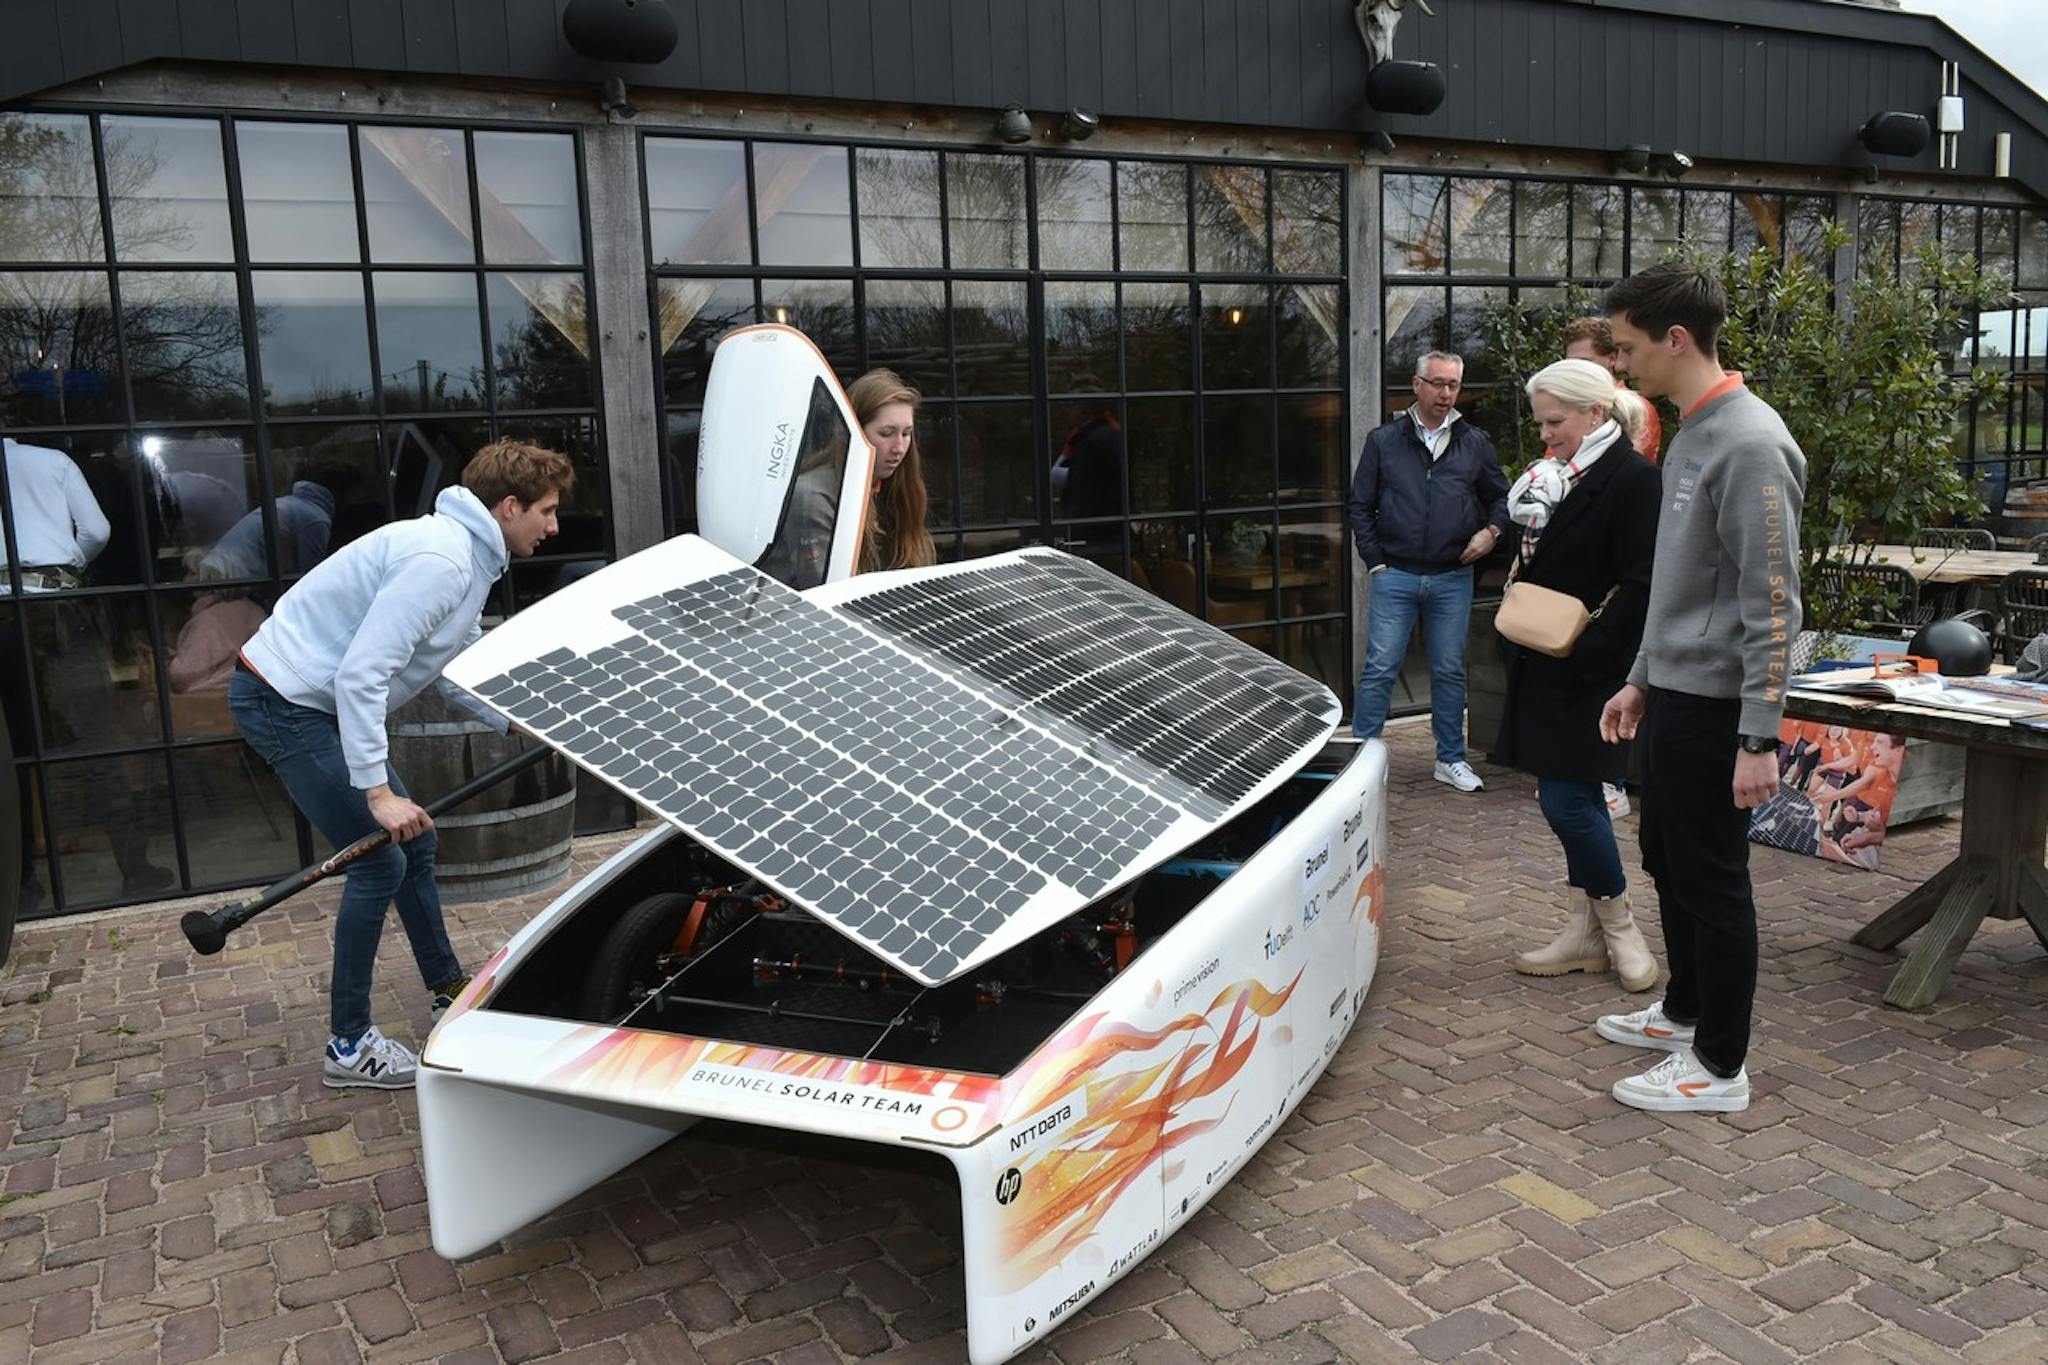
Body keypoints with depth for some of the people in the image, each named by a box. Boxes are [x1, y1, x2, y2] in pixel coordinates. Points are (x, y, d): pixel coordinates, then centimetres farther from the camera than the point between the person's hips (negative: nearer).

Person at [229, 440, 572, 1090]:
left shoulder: (469, 557, 10)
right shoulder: (439, 561, -24)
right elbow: (360, 675, -29)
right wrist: (377, 790, -29)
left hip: (316, 701, 11)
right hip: (282, 700, -11)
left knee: (415, 842, 15)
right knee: (380, 863, -9)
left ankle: (449, 990, 30)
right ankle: (350, 1046, 4)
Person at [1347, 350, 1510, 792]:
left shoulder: (1475, 443, 8)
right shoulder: (1384, 441, 3)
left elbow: (1501, 497, 17)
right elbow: (1359, 506, 6)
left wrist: (1492, 530, -3)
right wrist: (1376, 561, -1)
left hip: (1453, 578, 2)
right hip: (1395, 576, -2)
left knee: (1450, 672, 10)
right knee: (1379, 670, -3)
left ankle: (1451, 759, 21)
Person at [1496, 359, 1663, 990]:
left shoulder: (1634, 480, -13)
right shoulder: (1560, 476, 13)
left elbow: (1640, 588, -18)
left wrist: (1587, 656, -21)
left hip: (1589, 674, -9)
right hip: (1548, 671, 9)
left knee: (1567, 800, -7)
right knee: (1571, 799, 13)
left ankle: (1618, 927, 14)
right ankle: (1586, 935, 23)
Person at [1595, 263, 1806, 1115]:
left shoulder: (1750, 445, -18)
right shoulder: (1690, 436, 11)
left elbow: (1772, 605, -20)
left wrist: (1759, 737, -21)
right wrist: (1641, 679, 21)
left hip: (1714, 706, -9)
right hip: (1672, 695, 9)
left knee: (1712, 879, 1)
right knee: (1667, 859, 20)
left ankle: (1719, 1064, 15)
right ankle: (1686, 1010, 37)